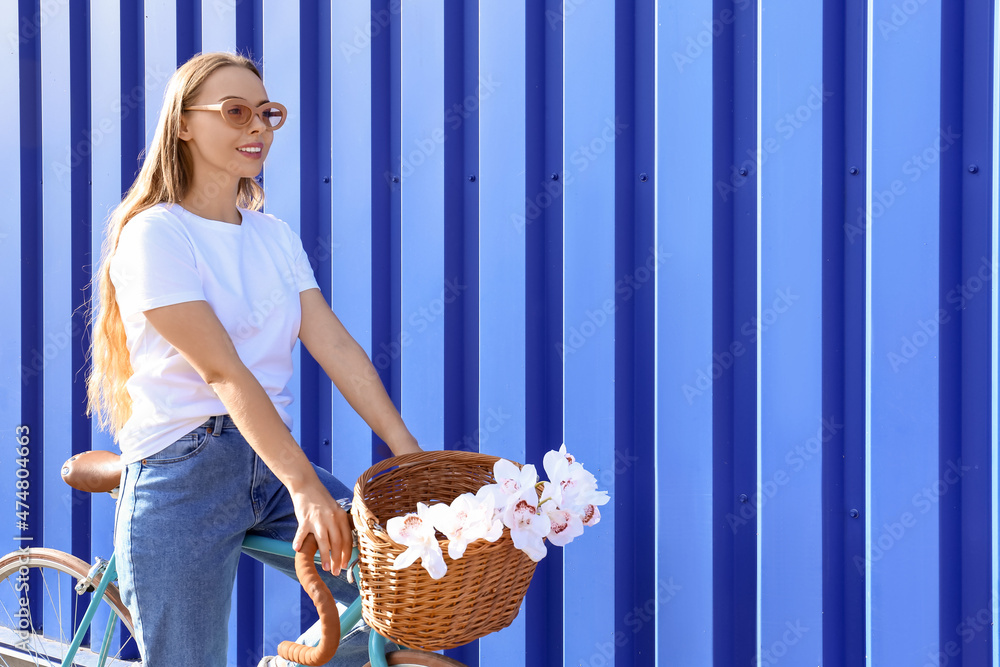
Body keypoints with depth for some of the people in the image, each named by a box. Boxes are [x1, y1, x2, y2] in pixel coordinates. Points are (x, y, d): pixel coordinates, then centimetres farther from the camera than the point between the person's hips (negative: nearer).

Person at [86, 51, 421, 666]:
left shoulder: (277, 238, 12)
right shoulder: (154, 234, -9)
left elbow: (337, 347, 3)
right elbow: (222, 371, -18)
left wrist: (413, 455, -7)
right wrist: (305, 487, -24)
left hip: (270, 463, 6)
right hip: (183, 472, -6)